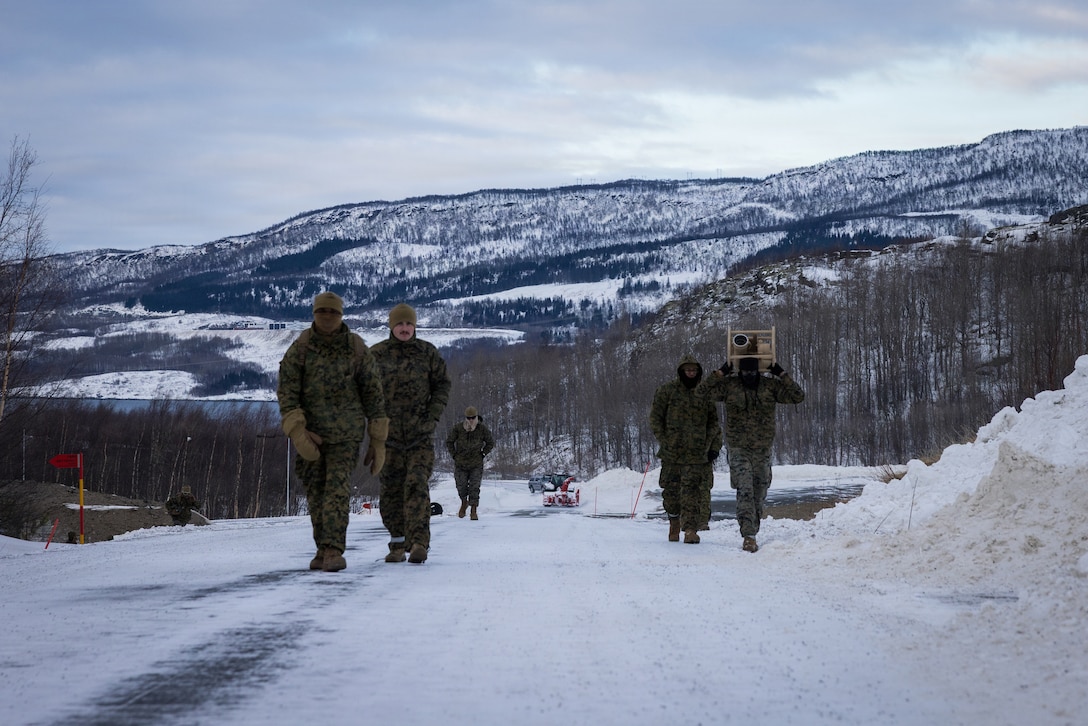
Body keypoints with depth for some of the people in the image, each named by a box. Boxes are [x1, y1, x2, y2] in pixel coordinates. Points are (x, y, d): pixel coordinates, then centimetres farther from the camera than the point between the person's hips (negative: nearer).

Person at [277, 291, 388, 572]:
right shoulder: (300, 348, -5)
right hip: (310, 432, 2)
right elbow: (286, 392, -11)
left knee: (337, 489, -14)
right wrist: (297, 432, -24)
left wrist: (378, 441, 0)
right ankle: (323, 549, 18)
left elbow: (373, 394, 0)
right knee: (316, 493, 7)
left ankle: (334, 550, -20)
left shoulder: (357, 349, -5)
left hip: (346, 433, -2)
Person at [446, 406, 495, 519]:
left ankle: (473, 512, -2)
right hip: (461, 463, 1)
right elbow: (449, 441, 1)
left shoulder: (482, 429, -14)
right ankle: (464, 502, 36)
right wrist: (454, 455, -2)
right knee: (461, 485, 7)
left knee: (474, 487, -7)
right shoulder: (457, 428, -16)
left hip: (476, 464, -1)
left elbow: (491, 442, 4)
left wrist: (482, 454, -1)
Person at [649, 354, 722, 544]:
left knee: (694, 491, -9)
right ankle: (674, 522, 26)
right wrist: (664, 441, -4)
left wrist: (714, 447, 5)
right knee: (671, 489, 6)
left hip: (698, 453, 0)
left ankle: (690, 529, -12)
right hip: (672, 452, 0)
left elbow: (714, 422, 15)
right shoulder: (666, 390, 5)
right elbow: (655, 418, 5)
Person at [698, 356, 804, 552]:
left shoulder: (771, 384, 1)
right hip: (738, 448, -3)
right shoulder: (729, 384, -3)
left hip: (763, 449, 3)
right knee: (745, 491, -16)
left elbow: (797, 396, -4)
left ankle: (752, 531, 28)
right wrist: (722, 372, -16)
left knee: (760, 493, 11)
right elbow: (703, 390, -11)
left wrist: (780, 373, -11)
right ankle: (749, 536, -19)